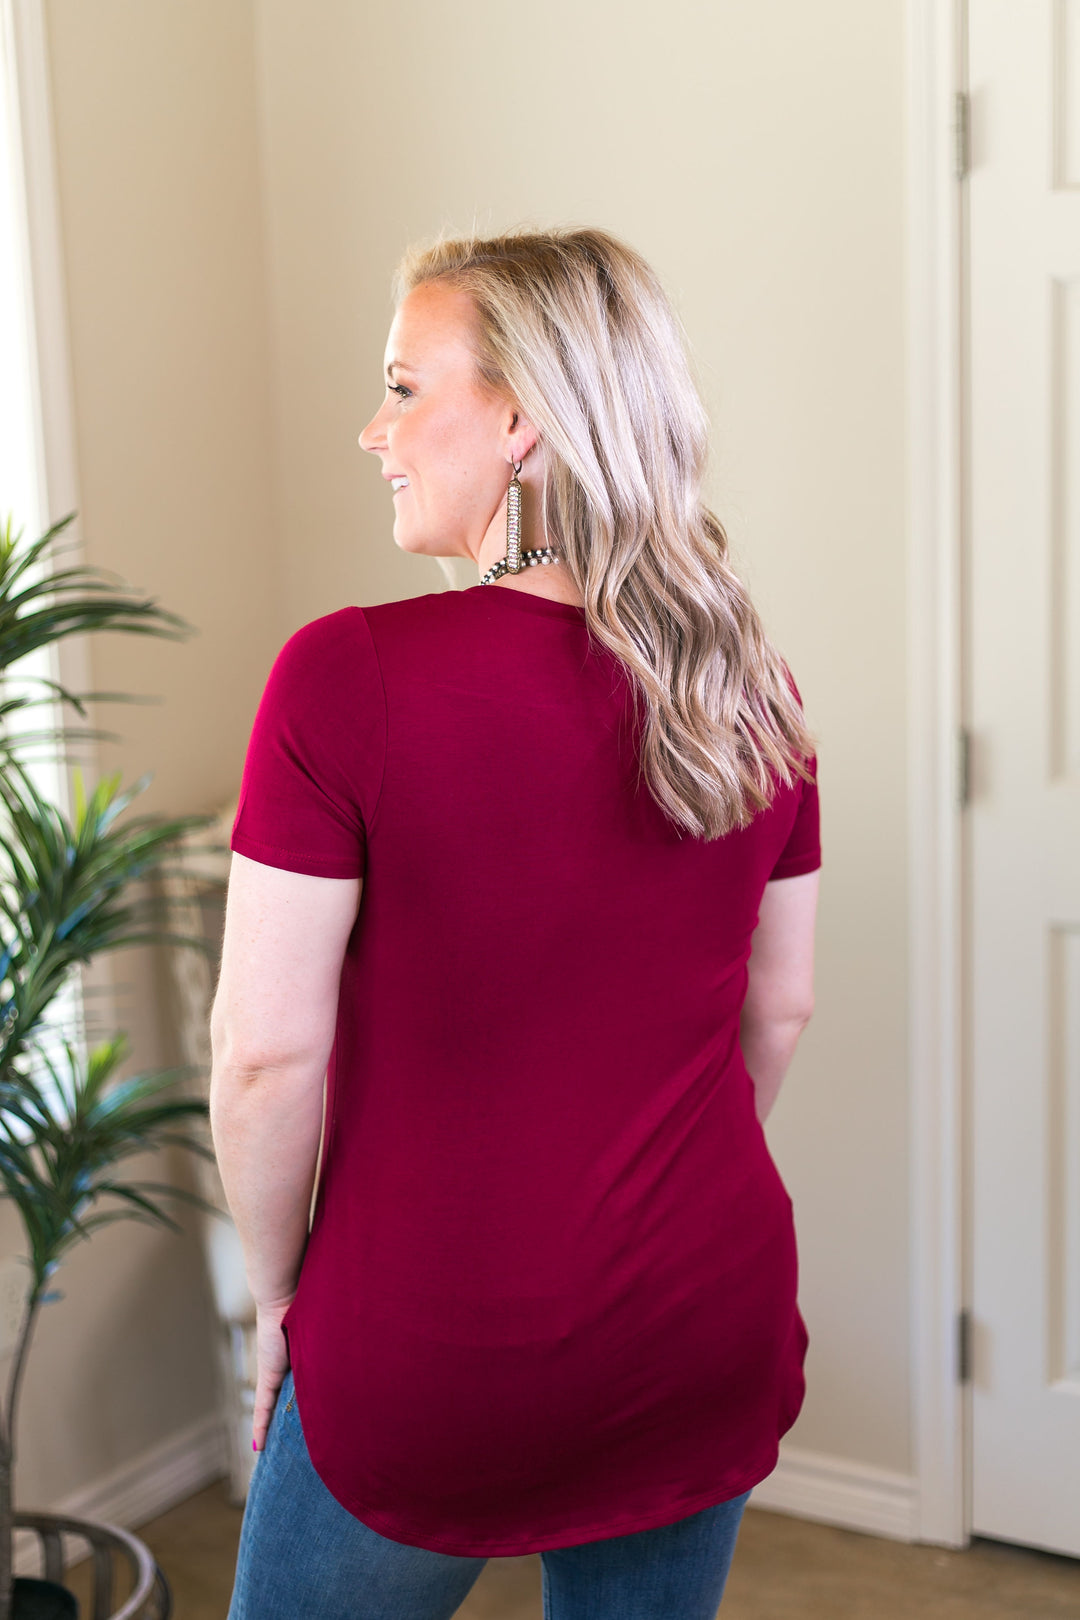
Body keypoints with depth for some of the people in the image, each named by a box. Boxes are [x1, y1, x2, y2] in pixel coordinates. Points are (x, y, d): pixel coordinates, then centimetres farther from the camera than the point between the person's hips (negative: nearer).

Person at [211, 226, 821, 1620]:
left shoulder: (348, 675, -19)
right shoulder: (753, 690, -3)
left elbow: (267, 1056, -17)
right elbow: (779, 1012, 6)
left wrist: (278, 1294, 0)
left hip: (427, 1353, -4)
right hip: (712, 1341, 5)